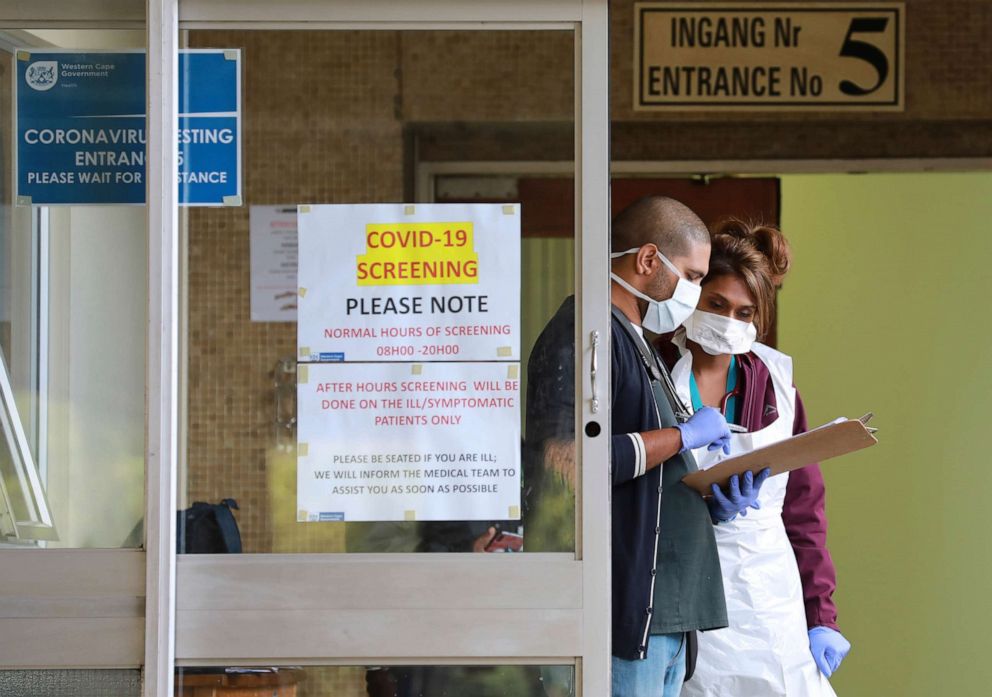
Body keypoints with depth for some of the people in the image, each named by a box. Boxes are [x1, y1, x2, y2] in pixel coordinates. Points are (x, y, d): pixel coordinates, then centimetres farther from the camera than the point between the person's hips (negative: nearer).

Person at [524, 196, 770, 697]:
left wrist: (712, 506, 9)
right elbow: (566, 461, -25)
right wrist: (684, 435, -15)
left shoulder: (635, 343, 23)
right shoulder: (581, 336, -10)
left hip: (663, 610, 10)